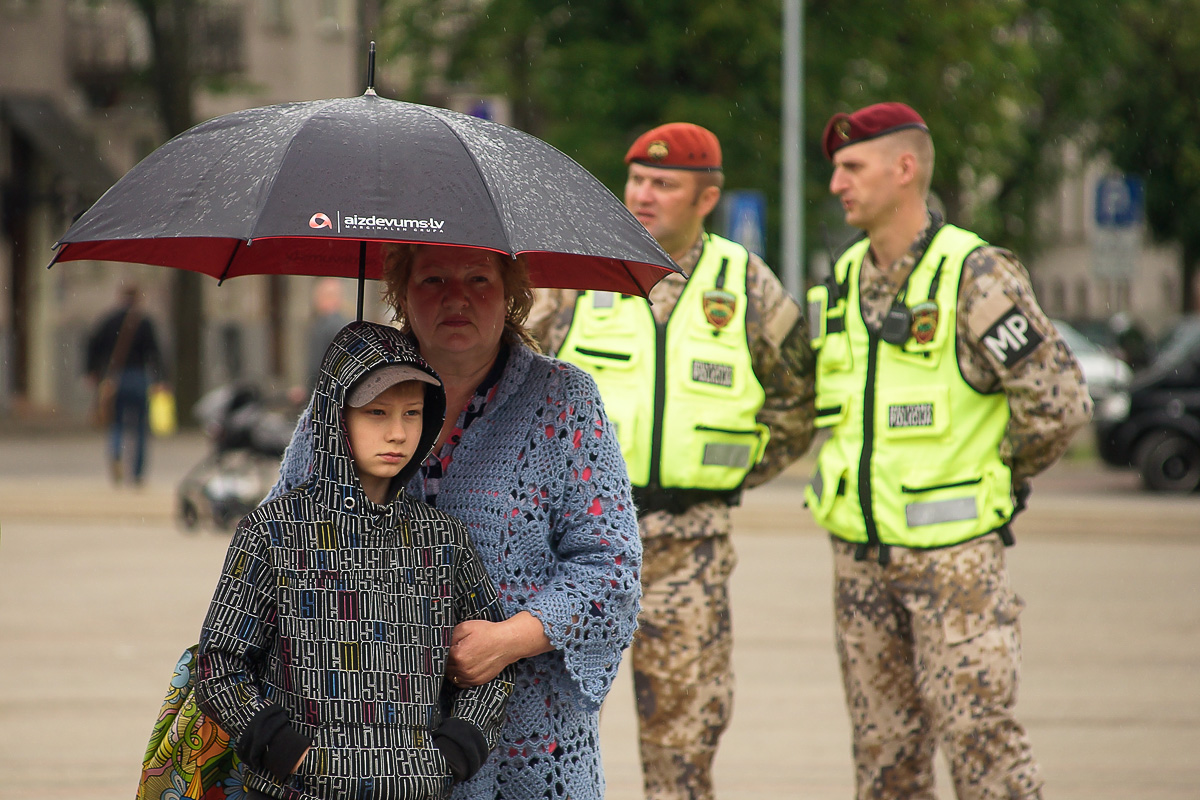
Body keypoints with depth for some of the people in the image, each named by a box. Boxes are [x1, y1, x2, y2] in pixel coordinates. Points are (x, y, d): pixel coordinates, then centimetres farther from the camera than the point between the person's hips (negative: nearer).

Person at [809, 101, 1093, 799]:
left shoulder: (977, 278, -13)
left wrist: (1001, 476, -2)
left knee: (977, 731, -9)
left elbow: (1060, 401, -15)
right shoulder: (843, 281, 9)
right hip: (860, 550, 7)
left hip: (953, 549, -7)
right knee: (884, 742, 10)